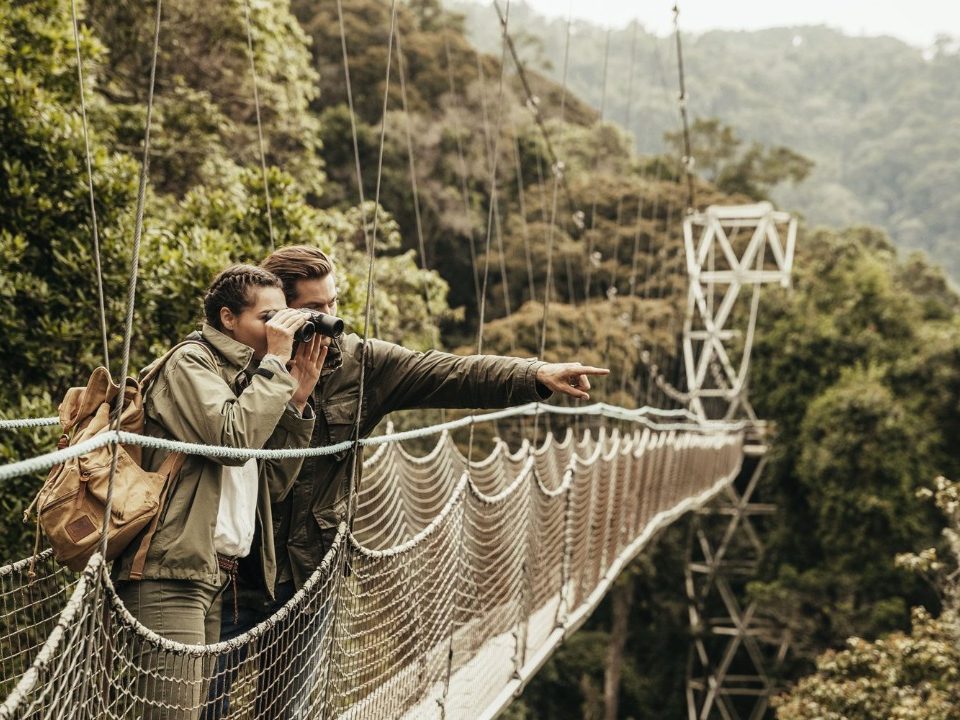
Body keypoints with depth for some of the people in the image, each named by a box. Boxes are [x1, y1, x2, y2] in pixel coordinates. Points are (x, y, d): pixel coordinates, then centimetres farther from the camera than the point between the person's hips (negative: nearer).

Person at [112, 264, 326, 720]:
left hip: (216, 576, 9)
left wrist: (297, 398, 7)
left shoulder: (243, 378, 22)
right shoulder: (190, 362, -2)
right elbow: (233, 438, -20)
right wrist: (275, 361, -10)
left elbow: (274, 482, 16)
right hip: (174, 571, -8)